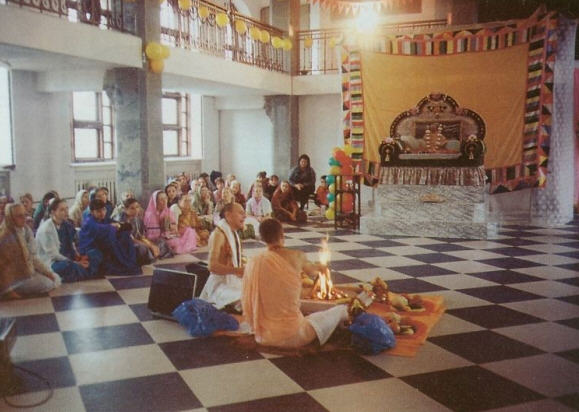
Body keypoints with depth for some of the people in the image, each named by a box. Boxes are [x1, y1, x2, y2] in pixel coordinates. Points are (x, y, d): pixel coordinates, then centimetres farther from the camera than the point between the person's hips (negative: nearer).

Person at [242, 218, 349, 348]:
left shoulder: (253, 263, -3)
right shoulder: (296, 257, -9)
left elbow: (246, 302, 3)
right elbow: (311, 271, 15)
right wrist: (320, 267, 39)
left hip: (262, 337, 4)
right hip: (291, 336, -4)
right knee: (341, 310, 16)